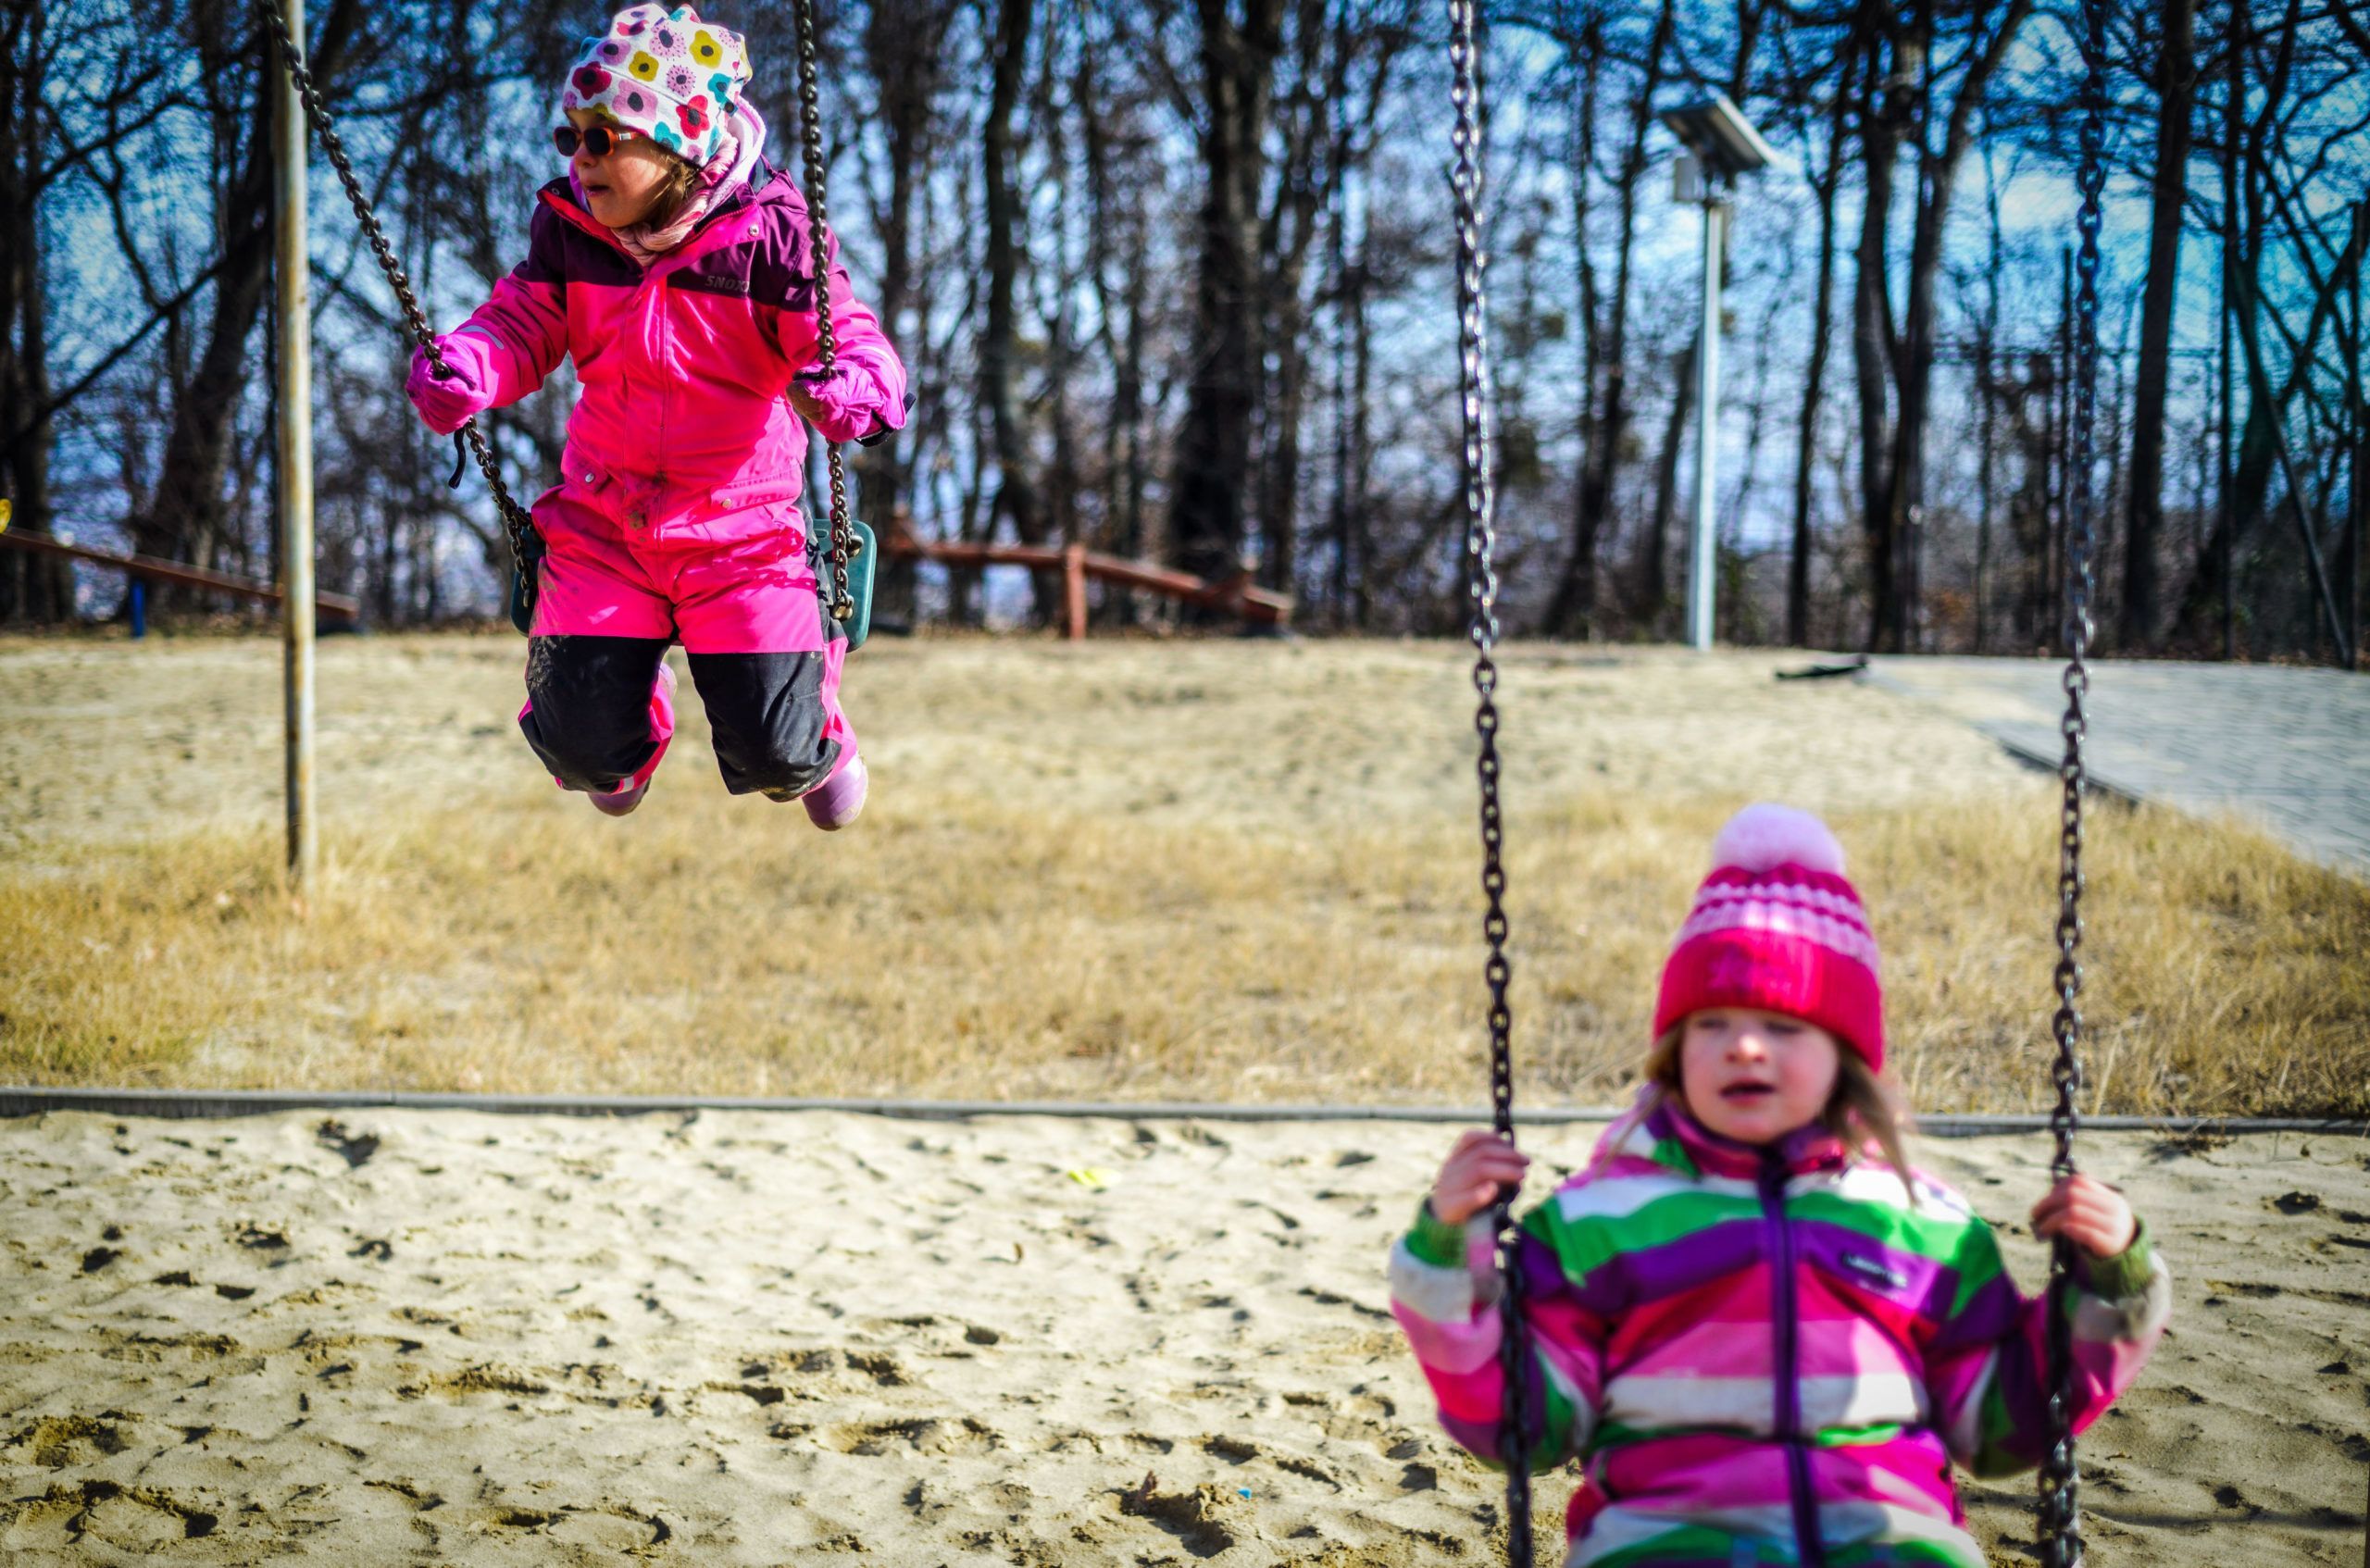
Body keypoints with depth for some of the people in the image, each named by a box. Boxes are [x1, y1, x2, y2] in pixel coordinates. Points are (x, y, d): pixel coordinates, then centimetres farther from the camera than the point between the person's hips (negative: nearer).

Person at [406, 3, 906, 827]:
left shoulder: (768, 233, -14)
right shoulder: (568, 227, -3)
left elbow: (851, 343, -14)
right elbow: (521, 327, 4)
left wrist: (853, 389, -39)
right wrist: (466, 365, -19)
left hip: (741, 532, -3)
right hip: (602, 522, 3)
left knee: (772, 754, -7)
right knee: (583, 748, -4)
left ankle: (818, 742, 36)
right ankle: (639, 704, 37)